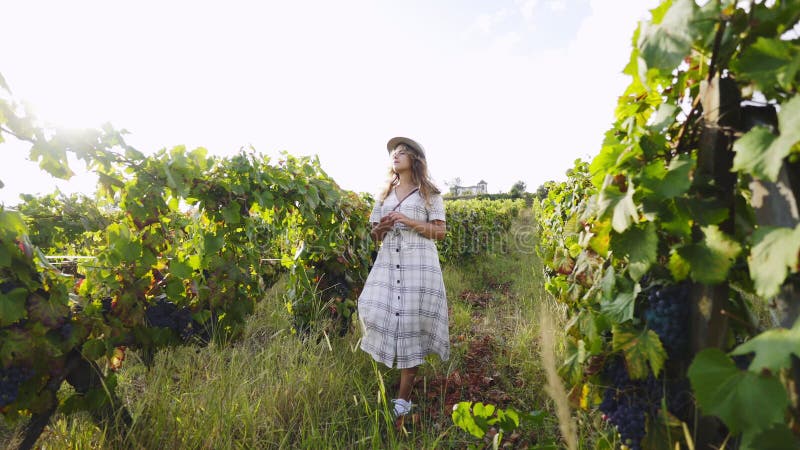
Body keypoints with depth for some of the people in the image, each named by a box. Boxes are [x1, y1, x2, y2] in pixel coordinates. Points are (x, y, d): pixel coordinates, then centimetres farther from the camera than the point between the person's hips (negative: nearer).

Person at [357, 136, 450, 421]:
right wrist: (381, 228, -5)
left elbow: (440, 231, -2)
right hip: (387, 262, 4)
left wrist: (408, 221, -13)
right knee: (373, 312, -8)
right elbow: (375, 234, 19)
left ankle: (404, 397, 6)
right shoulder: (385, 194, 18)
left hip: (418, 263, -4)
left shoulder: (429, 193, 5)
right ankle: (390, 363, 20)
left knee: (410, 321, -5)